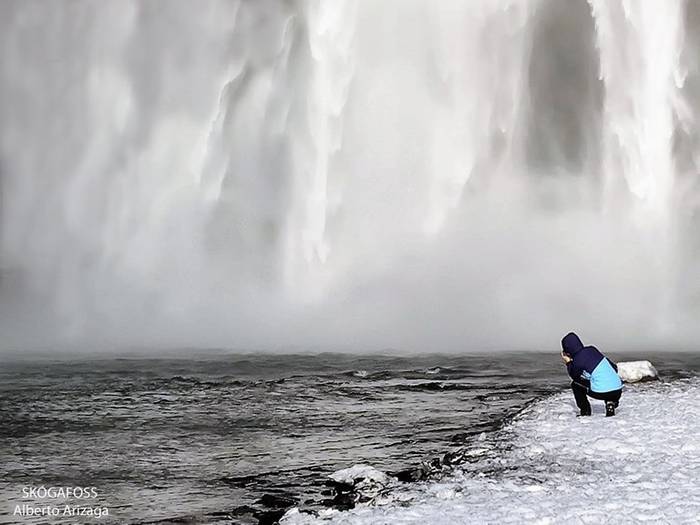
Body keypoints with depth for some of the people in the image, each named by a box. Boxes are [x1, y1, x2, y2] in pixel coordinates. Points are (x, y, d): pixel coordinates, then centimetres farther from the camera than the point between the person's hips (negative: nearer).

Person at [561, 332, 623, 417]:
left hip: (601, 393, -5)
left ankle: (585, 411, 16)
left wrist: (568, 363, 23)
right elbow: (614, 368, 20)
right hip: (618, 391, 5)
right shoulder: (592, 350, 12)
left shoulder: (577, 362, -6)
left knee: (575, 384, 19)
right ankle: (610, 405, 13)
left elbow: (574, 376, 16)